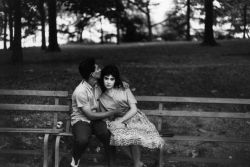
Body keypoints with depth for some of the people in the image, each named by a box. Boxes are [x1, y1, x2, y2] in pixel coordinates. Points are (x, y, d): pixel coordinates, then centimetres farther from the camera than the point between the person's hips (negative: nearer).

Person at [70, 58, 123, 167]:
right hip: (81, 120, -5)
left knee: (109, 135, -28)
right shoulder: (80, 91, -22)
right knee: (82, 140, -37)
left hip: (96, 118, 5)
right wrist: (113, 113, -15)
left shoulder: (98, 84, -1)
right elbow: (90, 115, -19)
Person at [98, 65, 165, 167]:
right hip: (117, 122, 1)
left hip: (132, 117, -1)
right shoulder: (101, 98, 8)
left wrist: (120, 120, -15)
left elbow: (134, 109, -6)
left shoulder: (124, 90, 1)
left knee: (134, 134, -35)